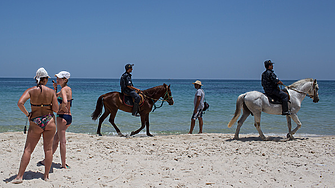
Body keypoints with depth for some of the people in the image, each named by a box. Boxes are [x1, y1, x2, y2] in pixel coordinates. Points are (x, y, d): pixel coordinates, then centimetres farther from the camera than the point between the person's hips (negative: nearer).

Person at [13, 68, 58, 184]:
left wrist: (27, 114, -6)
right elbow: (56, 109, -4)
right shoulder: (51, 91, -3)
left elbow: (20, 103, -19)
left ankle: (20, 176, 0)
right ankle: (46, 175, 11)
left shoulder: (31, 90, -4)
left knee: (28, 149, 3)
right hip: (49, 121, 0)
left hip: (35, 122, 0)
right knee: (48, 149, 6)